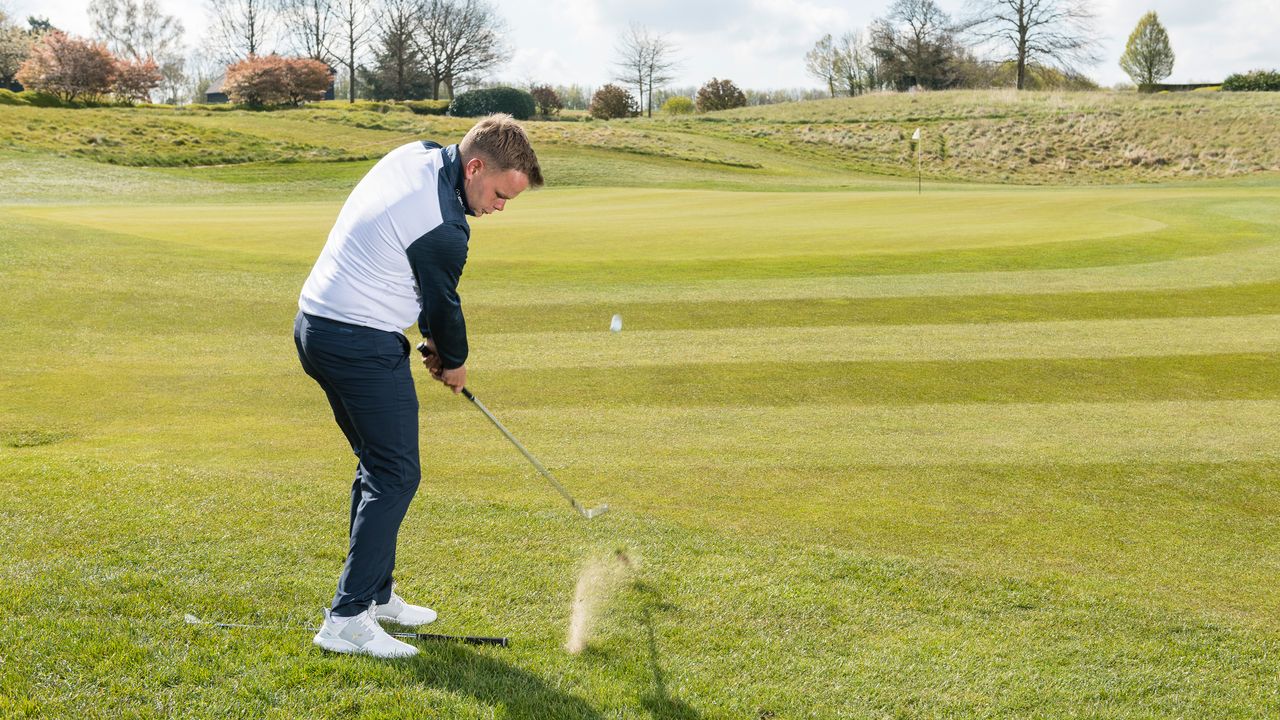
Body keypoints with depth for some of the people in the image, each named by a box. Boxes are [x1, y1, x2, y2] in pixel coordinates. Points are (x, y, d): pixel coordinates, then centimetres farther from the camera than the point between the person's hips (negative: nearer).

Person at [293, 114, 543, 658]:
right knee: (396, 475, -7)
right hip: (363, 344, -10)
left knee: (378, 465, 17)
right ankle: (348, 619, -8)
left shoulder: (416, 155, 6)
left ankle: (375, 594, 26)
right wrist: (454, 362, 14)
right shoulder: (443, 228, -23)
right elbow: (443, 302, -6)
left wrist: (432, 337, 15)